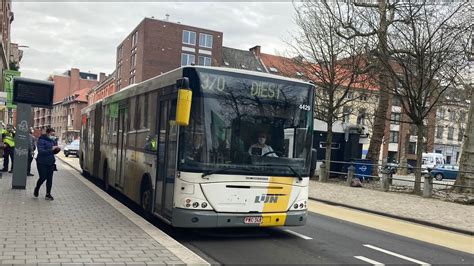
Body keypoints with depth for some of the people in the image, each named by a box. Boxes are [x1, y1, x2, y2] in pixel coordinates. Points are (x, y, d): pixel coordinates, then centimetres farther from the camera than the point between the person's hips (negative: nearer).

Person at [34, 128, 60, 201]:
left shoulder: (53, 141, 7)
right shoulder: (41, 140, -13)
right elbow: (41, 151, -24)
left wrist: (57, 149, -6)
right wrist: (51, 149, -29)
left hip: (50, 162, 6)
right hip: (42, 162, -6)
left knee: (49, 178, 3)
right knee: (43, 178, -5)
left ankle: (48, 194, 11)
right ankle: (36, 189, 26)